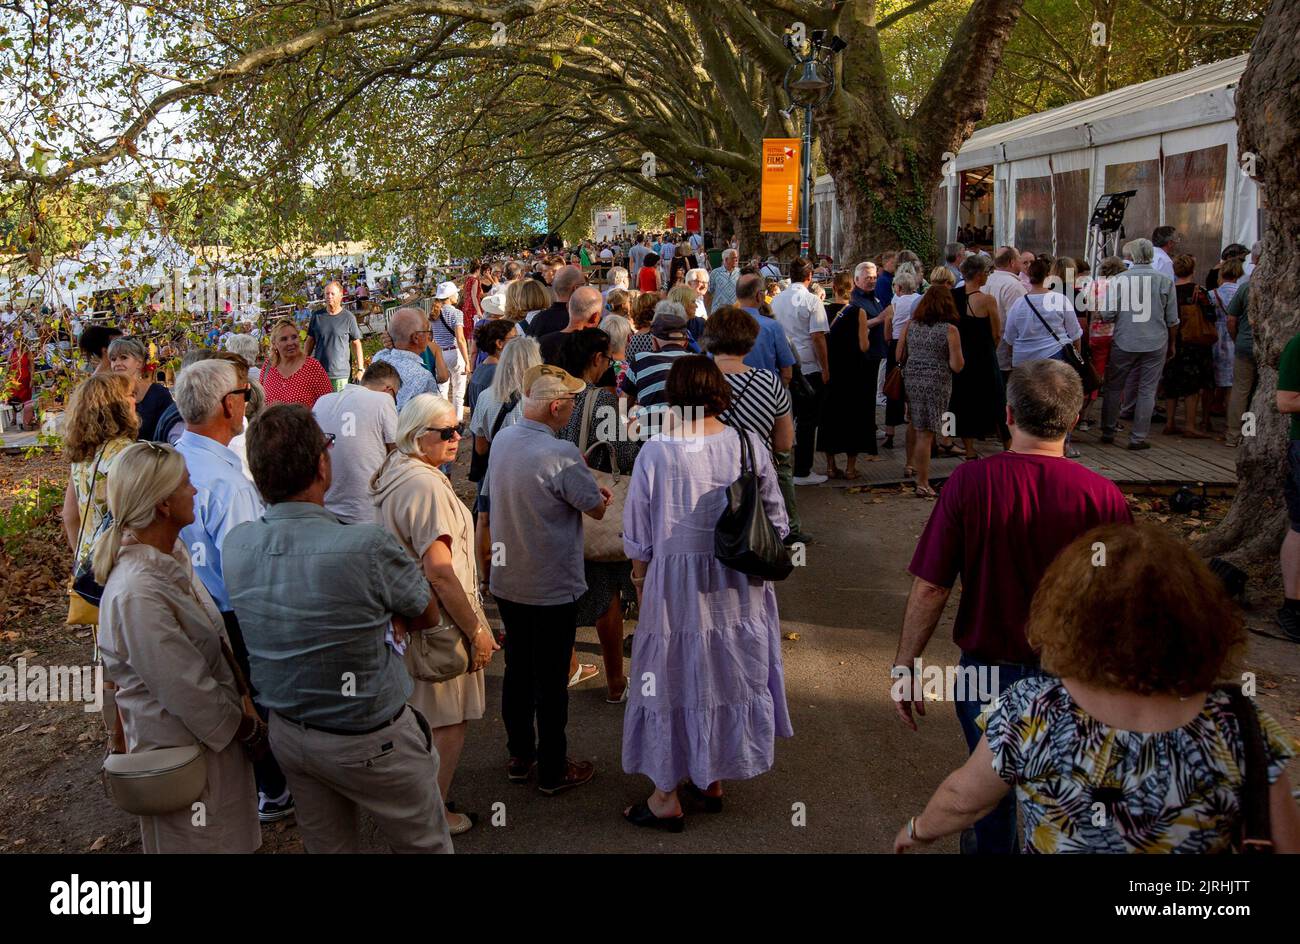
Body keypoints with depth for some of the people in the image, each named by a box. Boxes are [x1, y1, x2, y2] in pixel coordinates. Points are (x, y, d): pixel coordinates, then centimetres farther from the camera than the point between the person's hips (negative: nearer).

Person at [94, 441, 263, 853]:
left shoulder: (171, 556, 0)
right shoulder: (138, 595, -29)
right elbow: (190, 693, -24)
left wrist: (244, 705, 4)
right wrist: (252, 729, -12)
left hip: (216, 735, 9)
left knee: (234, 839, 23)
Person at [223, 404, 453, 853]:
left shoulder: (235, 544, -11)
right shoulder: (368, 546, -30)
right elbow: (428, 615, -11)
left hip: (285, 730, 6)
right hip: (369, 740, -6)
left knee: (327, 846, 24)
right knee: (425, 845, 17)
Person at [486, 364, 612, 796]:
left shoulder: (501, 440, -2)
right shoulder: (561, 455, -25)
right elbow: (597, 508, -15)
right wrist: (601, 495, 9)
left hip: (507, 581, 7)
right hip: (552, 588, -7)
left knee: (517, 669, 18)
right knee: (551, 679, 6)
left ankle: (520, 757, 31)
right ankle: (553, 770, 18)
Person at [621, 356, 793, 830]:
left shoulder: (655, 452, -15)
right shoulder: (747, 444, -8)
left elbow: (638, 536, -7)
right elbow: (776, 519, 1)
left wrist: (640, 577, 11)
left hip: (676, 584, -3)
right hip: (740, 588, 3)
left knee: (673, 680, 9)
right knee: (729, 675, 18)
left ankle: (667, 796, 18)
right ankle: (713, 780, 33)